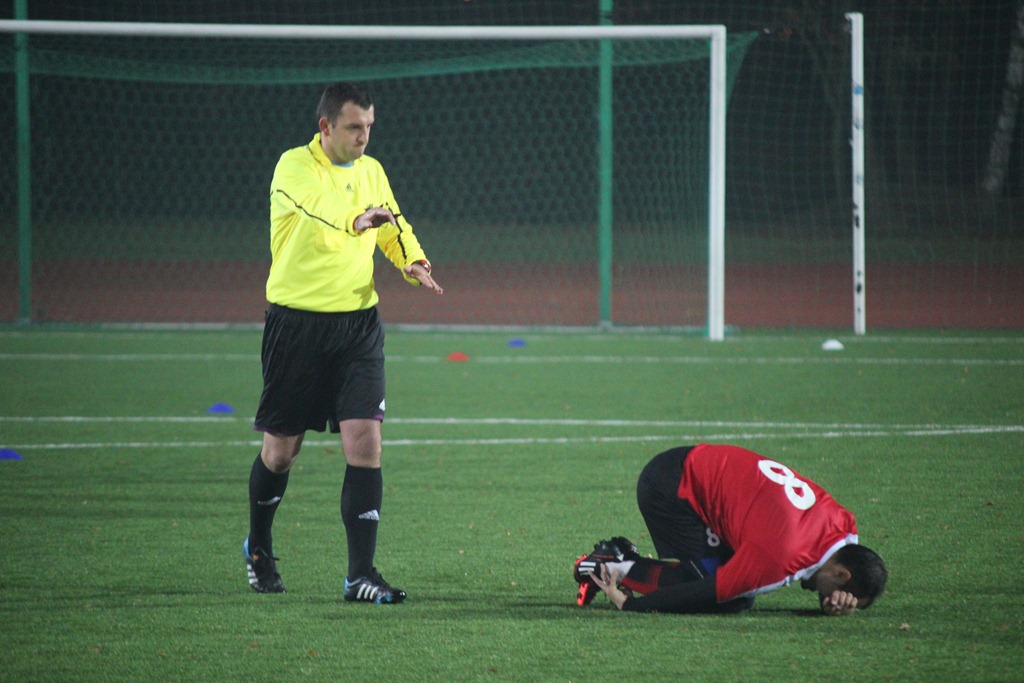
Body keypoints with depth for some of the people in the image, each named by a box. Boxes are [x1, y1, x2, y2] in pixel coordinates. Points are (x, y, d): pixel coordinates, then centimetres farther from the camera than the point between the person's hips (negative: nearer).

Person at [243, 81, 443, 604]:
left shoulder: (370, 171, 9)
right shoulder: (295, 167, -10)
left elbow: (394, 226, 19)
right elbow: (320, 205, -30)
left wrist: (413, 262, -2)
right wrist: (359, 219, -48)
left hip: (357, 322, 4)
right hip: (297, 321, -4)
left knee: (364, 441, -9)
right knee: (281, 448, 6)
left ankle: (361, 574, -8)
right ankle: (258, 550, 33)